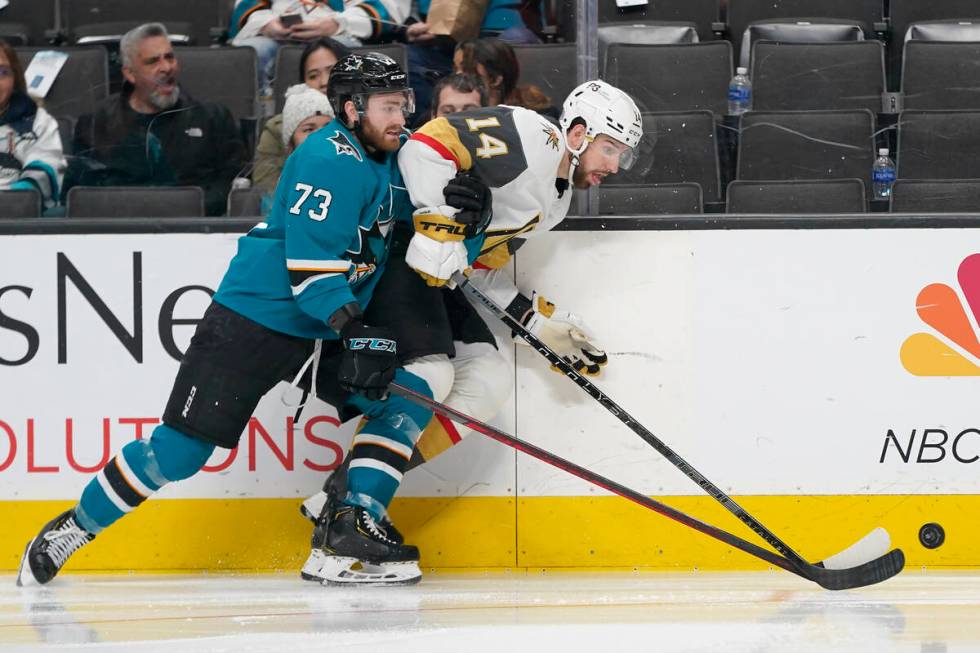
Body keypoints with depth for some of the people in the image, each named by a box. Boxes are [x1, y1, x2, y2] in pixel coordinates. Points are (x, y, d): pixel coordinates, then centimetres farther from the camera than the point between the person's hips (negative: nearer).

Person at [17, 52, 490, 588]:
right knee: (181, 449, -9)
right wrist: (355, 331, -32)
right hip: (252, 320, -9)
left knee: (408, 398, -6)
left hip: (324, 333, 9)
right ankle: (72, 529, 8)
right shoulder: (330, 160, -19)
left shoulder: (391, 159, 8)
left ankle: (352, 534, -9)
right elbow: (310, 262, -26)